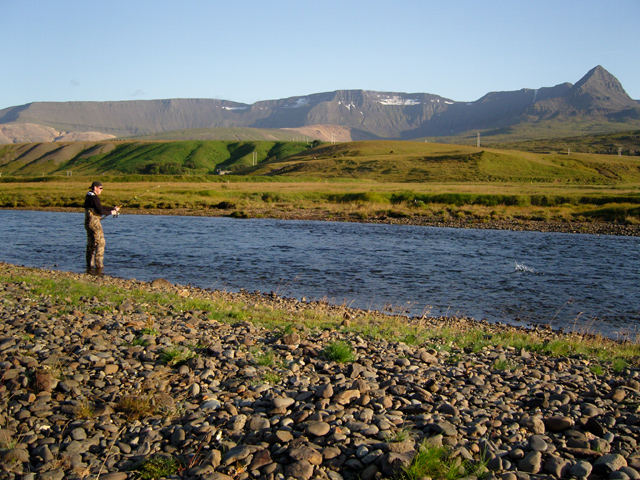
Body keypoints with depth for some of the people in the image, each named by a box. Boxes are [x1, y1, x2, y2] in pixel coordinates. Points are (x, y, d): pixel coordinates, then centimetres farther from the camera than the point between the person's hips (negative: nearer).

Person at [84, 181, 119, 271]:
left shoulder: (88, 196, 17)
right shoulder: (94, 197, -15)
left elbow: (100, 207, 21)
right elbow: (100, 211, -19)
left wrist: (112, 208, 17)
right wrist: (111, 212, -4)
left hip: (88, 222, 10)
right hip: (94, 222, -10)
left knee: (91, 244, 12)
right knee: (100, 243, -5)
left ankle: (90, 264, 15)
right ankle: (99, 264, -6)